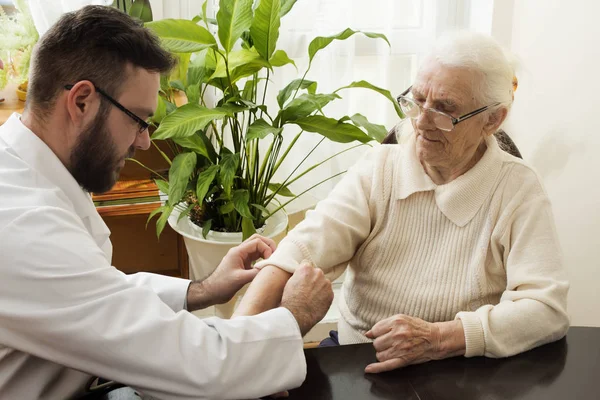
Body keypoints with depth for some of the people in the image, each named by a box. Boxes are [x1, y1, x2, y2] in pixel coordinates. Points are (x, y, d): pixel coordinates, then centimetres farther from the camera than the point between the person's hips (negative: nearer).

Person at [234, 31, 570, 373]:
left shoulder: (518, 188, -9)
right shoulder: (379, 168, -3)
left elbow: (547, 308, -17)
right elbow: (307, 248, -16)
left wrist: (439, 339, -30)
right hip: (353, 365, 1)